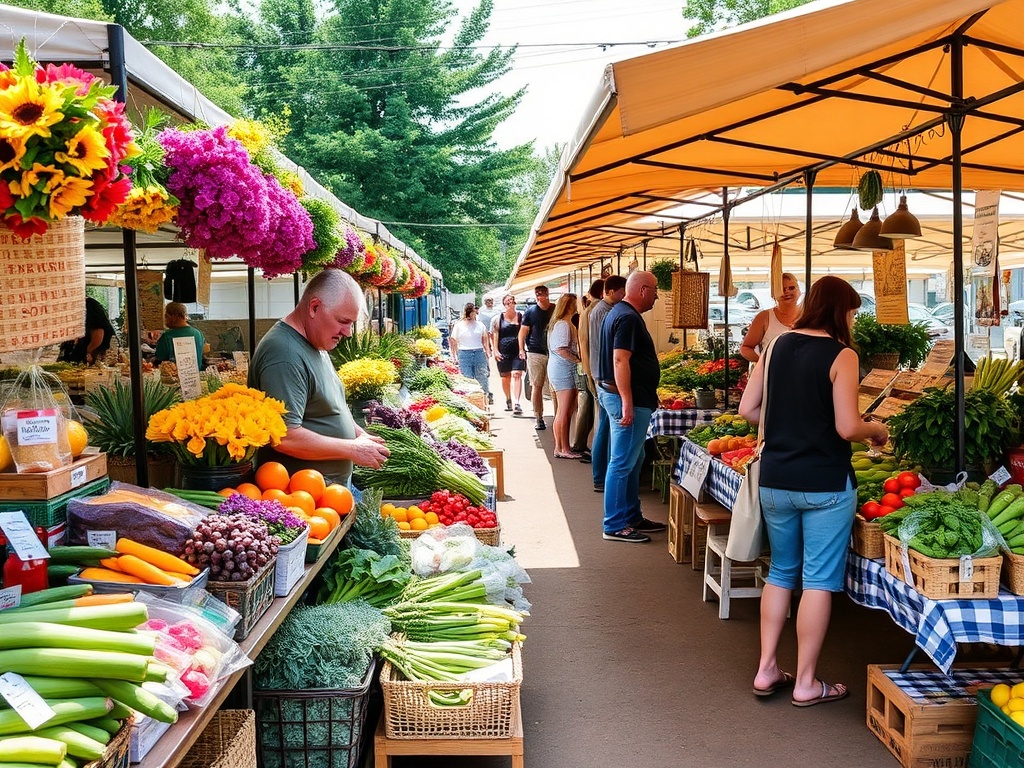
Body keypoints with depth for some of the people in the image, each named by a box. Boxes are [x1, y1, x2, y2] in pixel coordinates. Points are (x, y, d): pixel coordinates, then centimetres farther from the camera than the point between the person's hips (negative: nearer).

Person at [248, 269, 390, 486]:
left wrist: (359, 433, 6)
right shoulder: (284, 356, -22)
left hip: (335, 483, 9)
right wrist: (353, 450, -19)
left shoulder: (316, 345, 10)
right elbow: (285, 437, -28)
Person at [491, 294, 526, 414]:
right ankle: (508, 399, 30)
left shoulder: (522, 316, 5)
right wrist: (495, 350, -1)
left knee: (516, 375, -14)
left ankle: (516, 403, -20)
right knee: (505, 377, 8)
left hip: (518, 351, -1)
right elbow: (494, 335, 7)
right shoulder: (498, 318, 8)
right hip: (503, 352, 2)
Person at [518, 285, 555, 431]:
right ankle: (539, 418, 4)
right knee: (537, 386, 0)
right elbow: (523, 331, 6)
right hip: (535, 353, -1)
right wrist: (521, 350, -6)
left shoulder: (556, 310, 6)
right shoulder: (530, 312, 4)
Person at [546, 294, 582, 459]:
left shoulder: (559, 323, 17)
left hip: (558, 369, 11)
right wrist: (579, 360, -15)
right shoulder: (564, 325, -14)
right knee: (565, 412, -6)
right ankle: (564, 449, -3)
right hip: (564, 369, -11)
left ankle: (559, 448, 16)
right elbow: (562, 350, -21)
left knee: (562, 412, 12)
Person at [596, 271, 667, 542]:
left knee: (633, 460, 18)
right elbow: (620, 361, -25)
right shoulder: (628, 318, -17)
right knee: (623, 463, -6)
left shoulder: (618, 313, 16)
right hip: (628, 398, -11)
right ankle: (615, 526, 0)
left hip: (623, 396, 11)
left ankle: (632, 517, 27)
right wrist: (627, 403, -27)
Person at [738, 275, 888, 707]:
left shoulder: (778, 346, 5)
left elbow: (747, 408, 6)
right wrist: (876, 430, 3)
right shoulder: (841, 355, -11)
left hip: (775, 479, 6)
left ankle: (767, 670, 22)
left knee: (781, 572, 18)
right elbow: (847, 428, -17)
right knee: (819, 580, 5)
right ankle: (806, 683, 12)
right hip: (825, 483, -6)